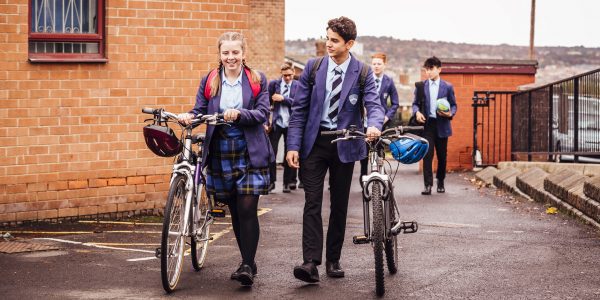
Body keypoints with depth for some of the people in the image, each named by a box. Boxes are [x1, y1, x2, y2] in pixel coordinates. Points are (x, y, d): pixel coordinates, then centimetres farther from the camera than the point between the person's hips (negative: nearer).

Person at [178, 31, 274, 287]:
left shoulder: (257, 81, 1)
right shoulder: (209, 82, 8)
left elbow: (262, 113, -8)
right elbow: (200, 110, 3)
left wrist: (239, 114, -25)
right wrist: (188, 116, -19)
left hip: (250, 153, -3)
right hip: (220, 155, 3)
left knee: (247, 210, -10)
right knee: (235, 211, 10)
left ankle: (248, 266, -8)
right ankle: (247, 262, 22)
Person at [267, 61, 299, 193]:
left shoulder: (298, 86, 2)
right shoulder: (274, 83, 2)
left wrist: (283, 99, -17)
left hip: (291, 124, 0)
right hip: (276, 123, 0)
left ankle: (288, 182, 14)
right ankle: (271, 181, 7)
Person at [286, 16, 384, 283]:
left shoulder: (362, 73, -3)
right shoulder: (313, 68, 0)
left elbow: (374, 104, -14)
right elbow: (299, 109, 1)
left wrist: (374, 125, -37)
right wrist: (293, 146, -6)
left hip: (345, 144, 0)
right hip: (315, 142, 0)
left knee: (339, 205, 8)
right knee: (312, 203, -9)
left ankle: (333, 260, 18)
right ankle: (311, 263, -15)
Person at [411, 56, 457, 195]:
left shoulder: (447, 87, 5)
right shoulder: (421, 86, 7)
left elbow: (453, 105, 9)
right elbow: (415, 103, 11)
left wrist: (450, 113, -12)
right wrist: (417, 112, -10)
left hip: (441, 125, 1)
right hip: (427, 124, -1)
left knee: (442, 155, 8)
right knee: (427, 154, -10)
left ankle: (440, 182, 25)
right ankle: (428, 184, -12)